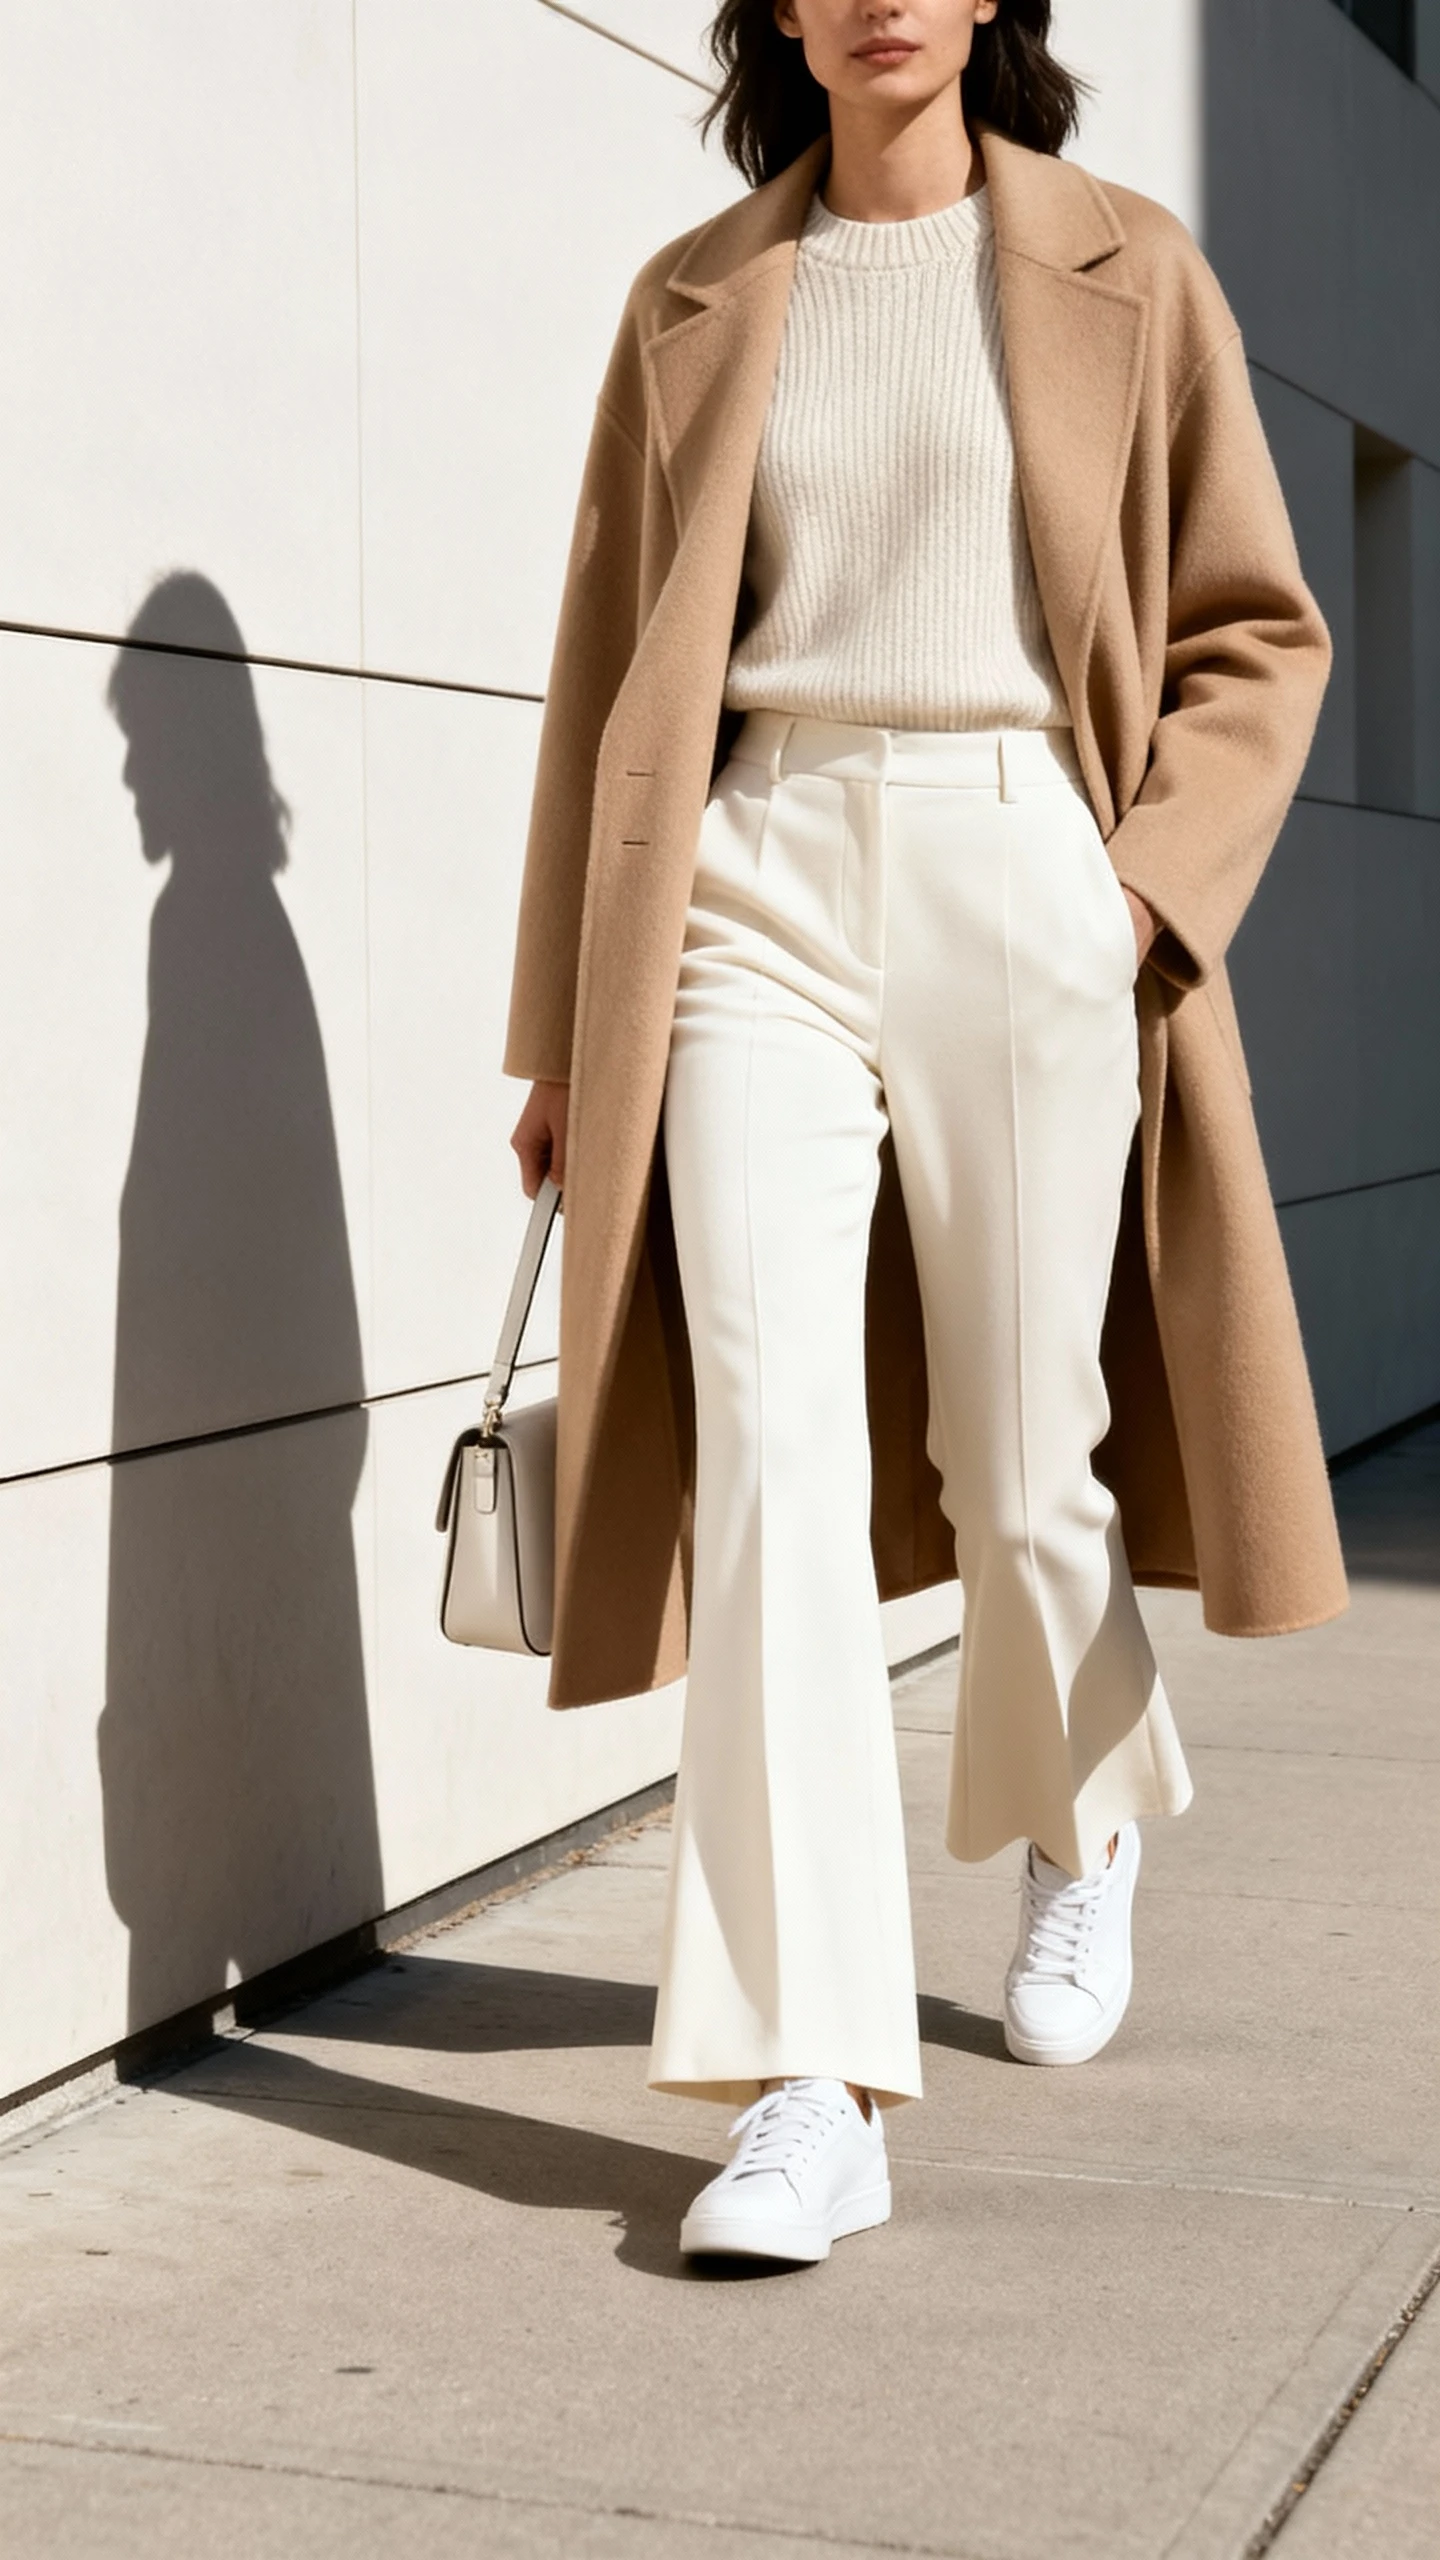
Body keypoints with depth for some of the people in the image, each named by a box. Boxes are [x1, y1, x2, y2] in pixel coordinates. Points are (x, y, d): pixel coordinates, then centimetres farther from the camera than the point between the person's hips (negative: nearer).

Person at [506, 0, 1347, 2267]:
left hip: (1022, 881, -1)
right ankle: (815, 2089, -13)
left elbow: (1256, 632, 8)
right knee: (768, 1438, -14)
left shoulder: (1122, 275, 8)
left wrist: (1154, 876, -8)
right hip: (760, 887, 1)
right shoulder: (694, 302, 13)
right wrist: (566, 1021, 13)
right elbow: (615, 670, 15)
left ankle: (1083, 1824, 39)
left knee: (1021, 1462, 5)